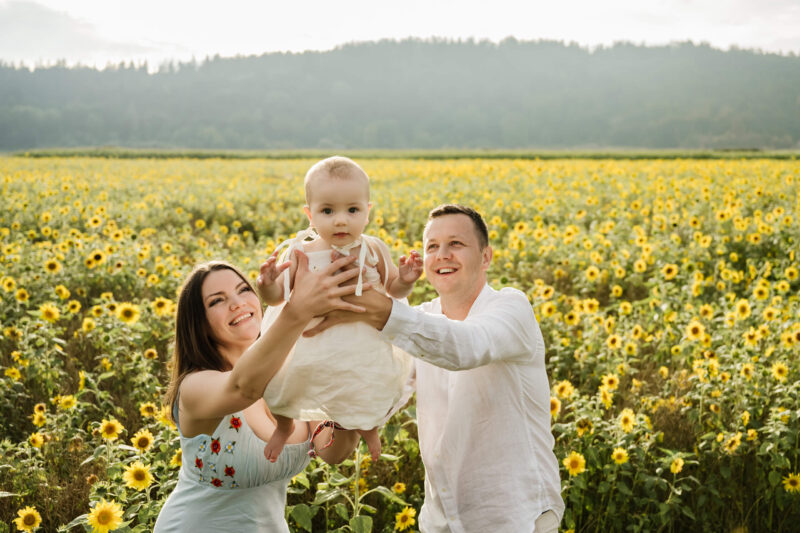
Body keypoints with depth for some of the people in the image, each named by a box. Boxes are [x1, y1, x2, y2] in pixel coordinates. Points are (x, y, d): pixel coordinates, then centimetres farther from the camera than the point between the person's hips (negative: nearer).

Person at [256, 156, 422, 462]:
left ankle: (368, 427, 42)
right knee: (279, 390, 2)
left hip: (361, 349, 0)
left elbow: (394, 290, 5)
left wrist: (406, 279, -16)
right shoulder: (300, 254, -11)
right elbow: (276, 297, -3)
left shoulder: (373, 252, -10)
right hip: (308, 349, 0)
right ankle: (285, 426, 39)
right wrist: (266, 283, -24)